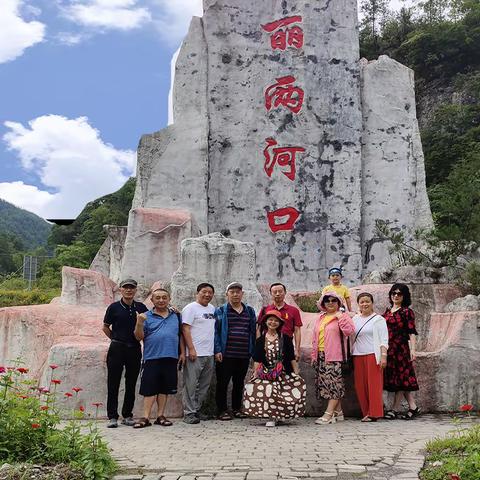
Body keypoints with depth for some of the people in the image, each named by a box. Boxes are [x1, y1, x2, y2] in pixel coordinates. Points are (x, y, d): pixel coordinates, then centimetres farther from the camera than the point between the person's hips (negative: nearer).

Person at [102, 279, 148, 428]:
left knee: (131, 384, 8)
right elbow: (105, 327, 8)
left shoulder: (141, 307, 6)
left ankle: (127, 415, 18)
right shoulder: (114, 307, -1)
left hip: (135, 349, 3)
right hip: (117, 349, -2)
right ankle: (112, 417, 7)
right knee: (113, 384, 0)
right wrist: (116, 339, 6)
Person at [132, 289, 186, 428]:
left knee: (164, 389, 9)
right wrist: (139, 324, -18)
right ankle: (145, 418, 2)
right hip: (151, 358, -3)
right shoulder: (146, 317, 3)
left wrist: (182, 352, 11)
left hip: (171, 358, 3)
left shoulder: (176, 316, 14)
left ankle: (160, 416, 18)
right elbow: (139, 337, -1)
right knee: (149, 389, -2)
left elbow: (180, 335, 18)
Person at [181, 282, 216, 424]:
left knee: (204, 385, 12)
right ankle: (189, 413, 1)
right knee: (191, 384, -4)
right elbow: (185, 329, -11)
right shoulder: (191, 308, -5)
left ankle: (197, 410, 21)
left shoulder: (212, 309, 16)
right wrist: (191, 349, -18)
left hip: (209, 354, 8)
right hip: (195, 354, -8)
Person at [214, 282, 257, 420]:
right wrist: (217, 350, -11)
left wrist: (252, 351, 8)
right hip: (226, 355, -4)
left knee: (239, 383, 12)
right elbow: (215, 331, -3)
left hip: (244, 355, 4)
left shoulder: (250, 311, 13)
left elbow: (253, 332, 15)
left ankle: (237, 409, 24)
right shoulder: (220, 311, 2)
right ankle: (222, 410, 9)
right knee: (223, 383, 0)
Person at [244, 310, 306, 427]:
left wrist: (296, 374, 2)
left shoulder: (285, 339, 6)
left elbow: (292, 358, 7)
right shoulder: (260, 340, 8)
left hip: (284, 374, 1)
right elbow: (257, 360, 7)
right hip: (266, 374, 0)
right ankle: (271, 417, -5)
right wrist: (255, 375, -2)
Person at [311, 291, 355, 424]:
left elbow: (349, 330, -17)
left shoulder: (342, 316, 1)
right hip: (321, 356, 7)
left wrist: (340, 317, -17)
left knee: (334, 383, -8)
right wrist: (314, 355, 16)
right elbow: (315, 338, 20)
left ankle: (328, 414, -9)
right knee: (325, 383, 7)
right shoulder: (320, 318, 19)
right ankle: (338, 413, 16)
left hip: (335, 356, -6)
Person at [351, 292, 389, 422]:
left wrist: (383, 356, -12)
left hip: (373, 355, -5)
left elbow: (384, 339, -3)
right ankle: (366, 412, 11)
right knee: (360, 385, 3)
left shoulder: (378, 319, 1)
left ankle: (374, 413, 0)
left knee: (374, 384, -5)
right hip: (358, 356, 5)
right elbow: (351, 337, 19)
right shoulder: (355, 319, 15)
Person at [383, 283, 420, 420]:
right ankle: (413, 407, 14)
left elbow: (411, 332, -10)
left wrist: (412, 349, -17)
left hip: (401, 348, -7)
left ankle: (395, 408, 5)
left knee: (400, 377, -2)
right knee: (392, 377, 6)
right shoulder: (387, 311, 14)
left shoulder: (407, 312, -4)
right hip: (388, 348, 7)